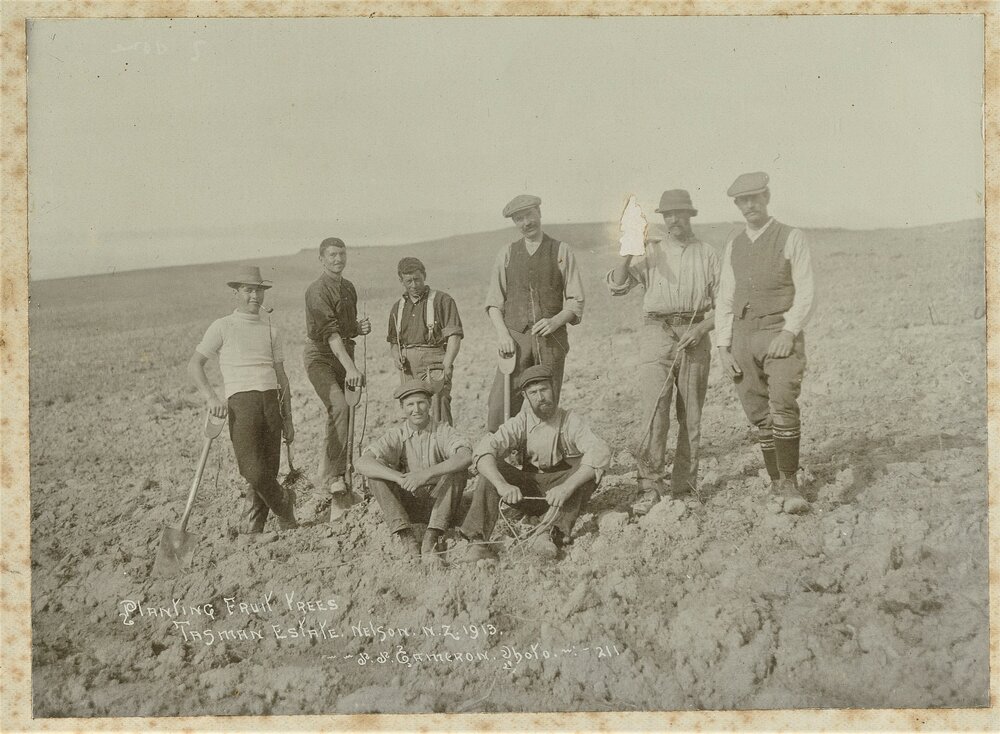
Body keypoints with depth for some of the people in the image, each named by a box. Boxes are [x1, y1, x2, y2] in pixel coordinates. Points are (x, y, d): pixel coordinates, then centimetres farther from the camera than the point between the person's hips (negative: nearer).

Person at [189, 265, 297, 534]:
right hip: (241, 401, -4)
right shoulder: (223, 327, 7)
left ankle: (252, 526, 13)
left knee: (269, 470, 0)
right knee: (253, 472, -14)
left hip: (271, 400, 4)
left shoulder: (271, 331, 19)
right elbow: (194, 365, 4)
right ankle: (284, 505, 11)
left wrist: (288, 419, 17)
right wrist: (211, 397, -11)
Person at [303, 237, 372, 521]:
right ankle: (335, 476, -26)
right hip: (320, 356, -8)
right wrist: (351, 368, -32)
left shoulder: (349, 288, 14)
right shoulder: (318, 291, -13)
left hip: (344, 355, 8)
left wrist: (360, 328, 0)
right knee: (339, 407, -26)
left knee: (336, 415, 10)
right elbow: (331, 333, -23)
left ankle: (326, 476, 21)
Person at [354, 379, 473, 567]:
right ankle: (406, 539, -31)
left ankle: (430, 542, -33)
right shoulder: (397, 436, -2)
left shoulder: (444, 432, -5)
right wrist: (399, 478, -36)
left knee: (457, 471, -26)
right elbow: (362, 463, -19)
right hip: (407, 506, 1)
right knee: (376, 473, -19)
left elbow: (466, 456, -28)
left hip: (439, 504, -1)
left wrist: (427, 474, -40)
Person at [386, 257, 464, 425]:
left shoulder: (442, 300, 3)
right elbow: (393, 341, 26)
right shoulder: (398, 307, 19)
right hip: (407, 367, 5)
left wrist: (447, 365, -18)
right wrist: (397, 356, 3)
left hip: (434, 364, -5)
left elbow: (454, 336, -5)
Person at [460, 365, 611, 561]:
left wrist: (567, 487, -40)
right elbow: (483, 451, -19)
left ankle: (555, 534, -40)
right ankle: (477, 541, -32)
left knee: (587, 466, -28)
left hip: (564, 498, -2)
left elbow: (601, 452, -27)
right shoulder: (520, 423, -4)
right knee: (492, 467, -19)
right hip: (528, 493, 2)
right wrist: (502, 485, -38)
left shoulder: (571, 422, -9)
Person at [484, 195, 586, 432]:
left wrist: (555, 321, -14)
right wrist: (502, 333, -6)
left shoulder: (561, 252, 7)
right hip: (516, 338, 1)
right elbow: (493, 301, 10)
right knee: (501, 407, -10)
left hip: (551, 339, -1)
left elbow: (576, 302, 4)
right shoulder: (507, 254, 13)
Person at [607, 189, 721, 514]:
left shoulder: (707, 254, 13)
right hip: (657, 332, -1)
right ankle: (650, 487, -9)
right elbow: (616, 285, 3)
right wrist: (628, 251, -10)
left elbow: (722, 302, 10)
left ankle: (684, 487, 11)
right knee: (653, 412, -11)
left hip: (695, 337, 1)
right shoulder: (650, 252, 13)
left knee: (691, 416, 3)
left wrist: (702, 328, -7)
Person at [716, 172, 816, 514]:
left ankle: (791, 486, -14)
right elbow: (725, 299, 14)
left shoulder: (792, 238, 2)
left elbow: (806, 293, -3)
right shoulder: (733, 245, 15)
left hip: (781, 334, -4)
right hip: (742, 336, 4)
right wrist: (724, 348, 5)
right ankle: (777, 485, 14)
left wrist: (789, 332, -17)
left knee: (783, 408, -19)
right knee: (760, 417, 4)